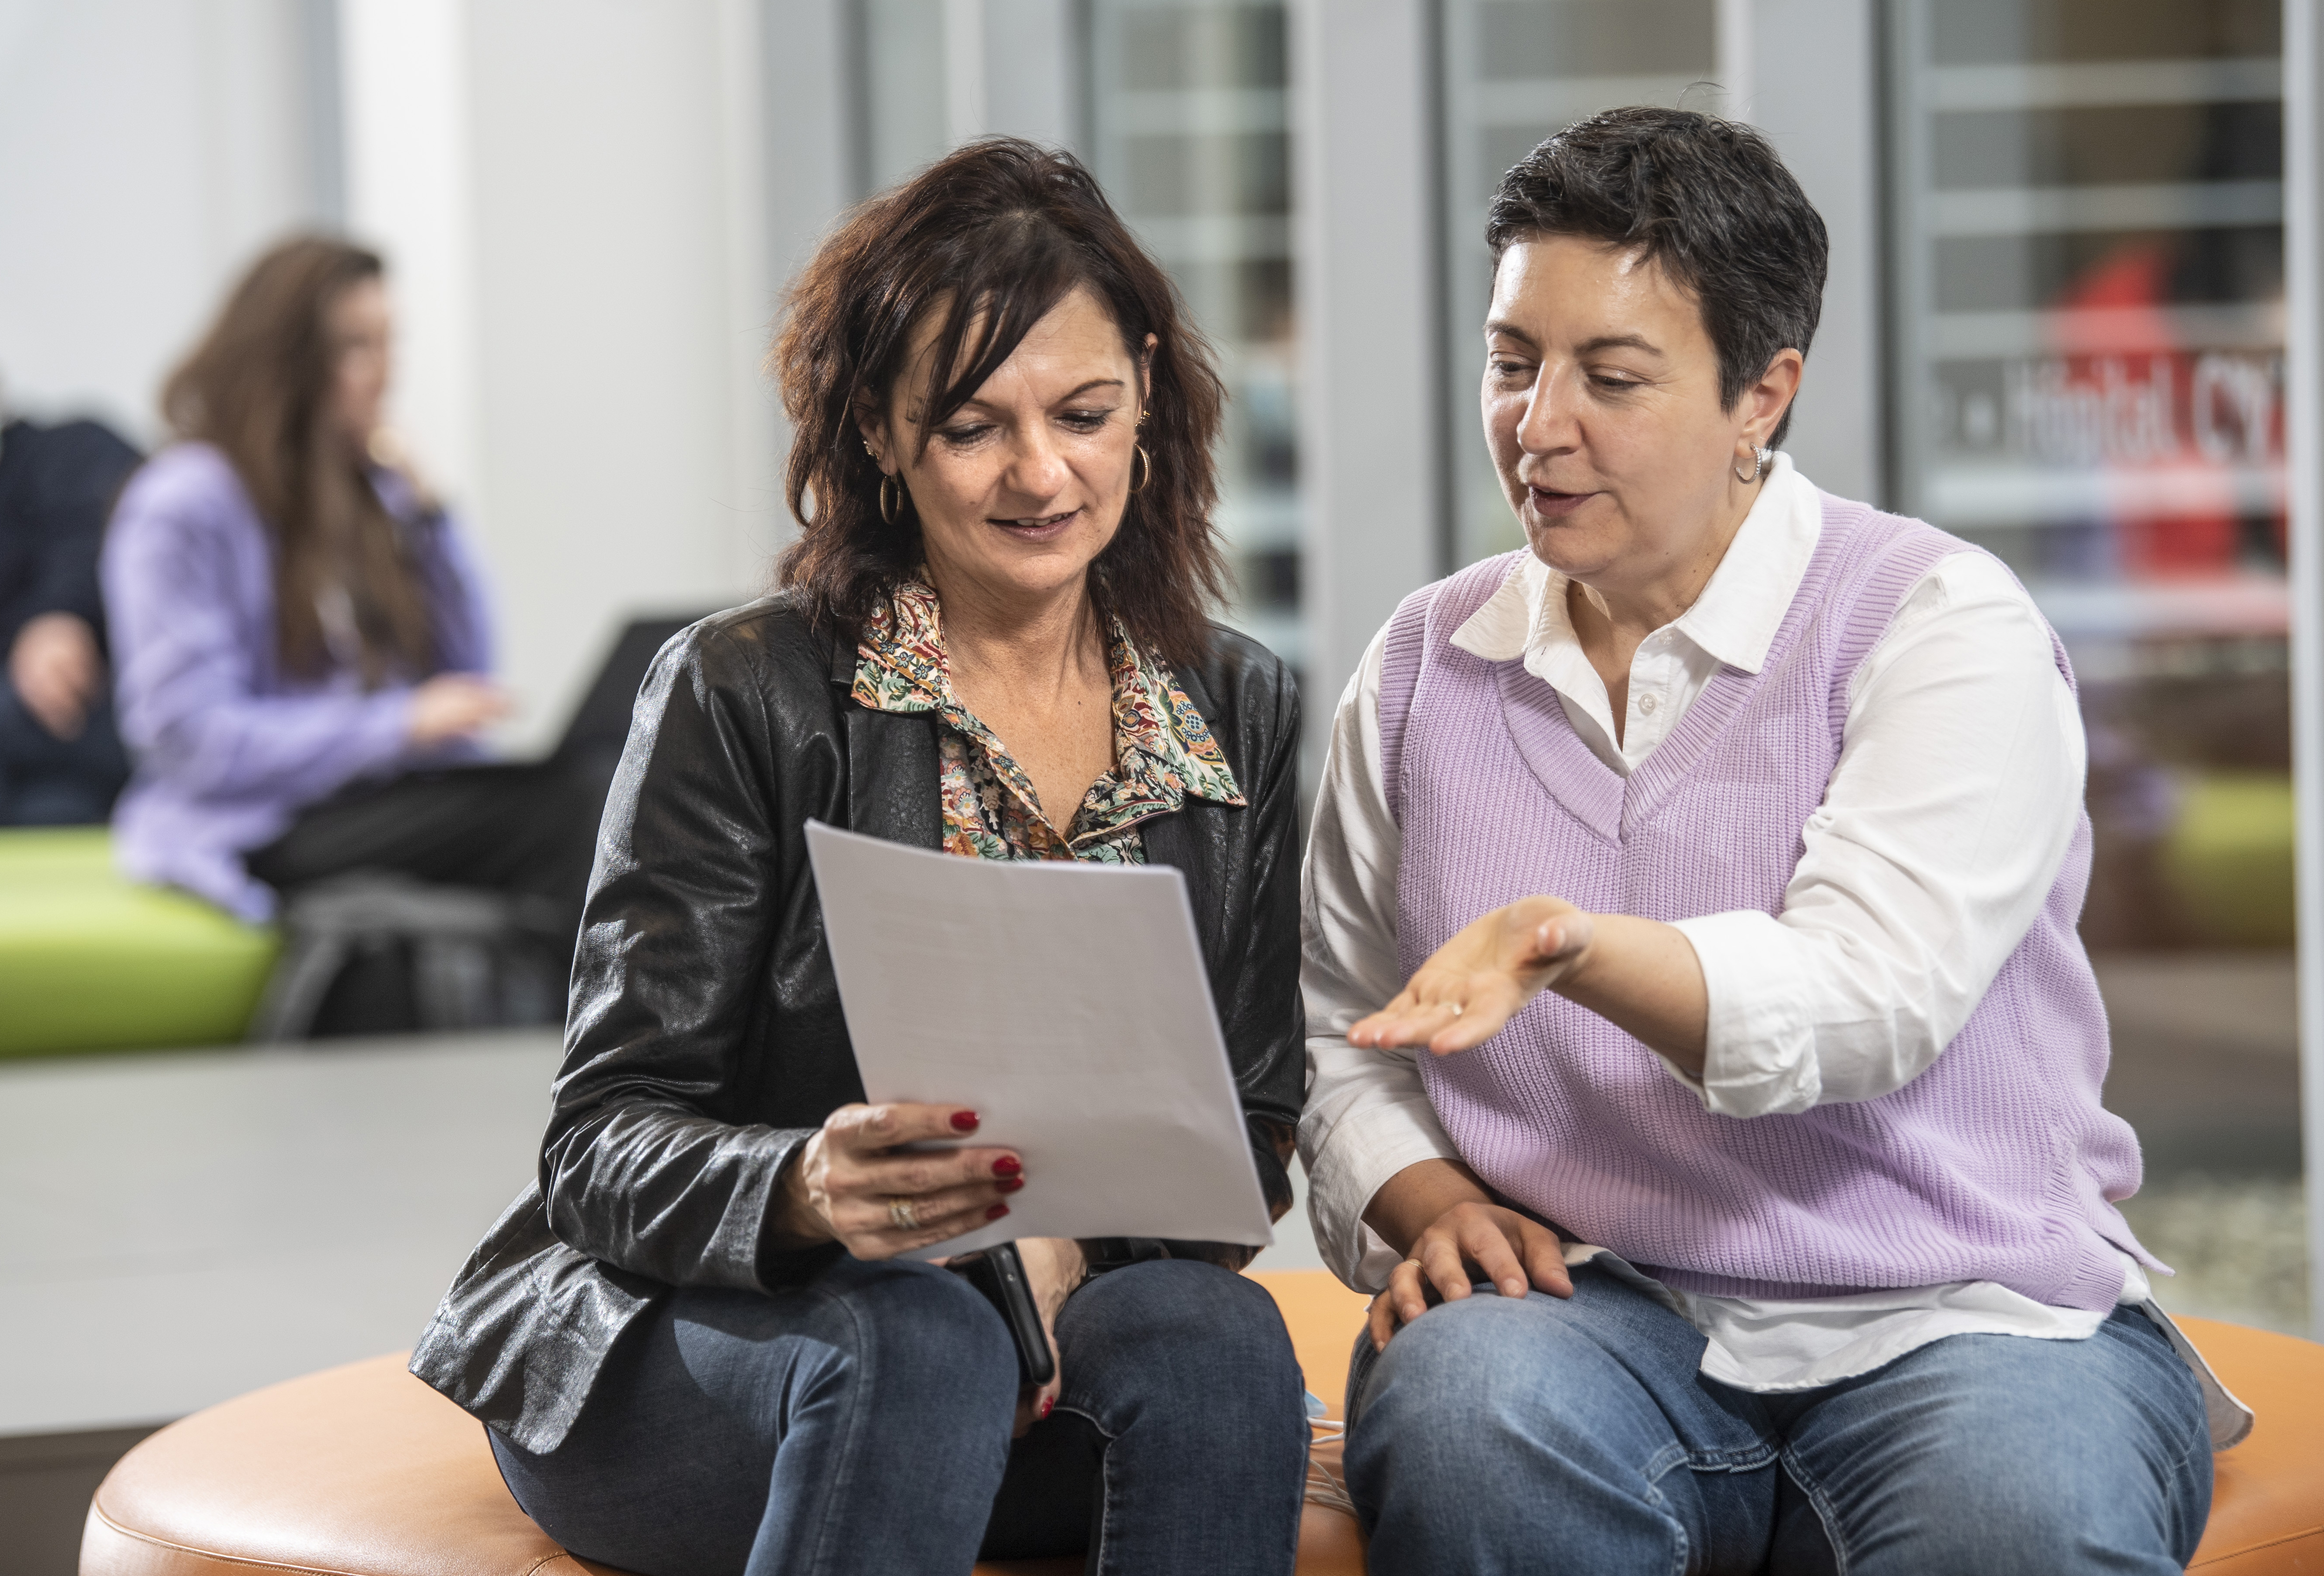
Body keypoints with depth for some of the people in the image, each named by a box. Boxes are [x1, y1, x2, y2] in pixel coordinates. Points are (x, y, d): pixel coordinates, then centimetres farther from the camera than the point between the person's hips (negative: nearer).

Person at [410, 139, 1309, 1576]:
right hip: (674, 1349, -3)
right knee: (918, 1341, -36)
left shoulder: (1242, 715, 7)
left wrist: (1071, 1242, -17)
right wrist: (806, 1190, -33)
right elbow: (605, 1145, -9)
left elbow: (1248, 1133, 6)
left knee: (1215, 1332, -30)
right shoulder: (744, 695, -7)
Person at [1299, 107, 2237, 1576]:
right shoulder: (1428, 666, 12)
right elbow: (1343, 1041, 20)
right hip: (1596, 1307, 3)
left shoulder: (1947, 626, -2)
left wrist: (1566, 943, -35)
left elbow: (1864, 997, -18)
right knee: (1460, 1406, -33)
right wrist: (1429, 1203, -1)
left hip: (1962, 1316, -3)